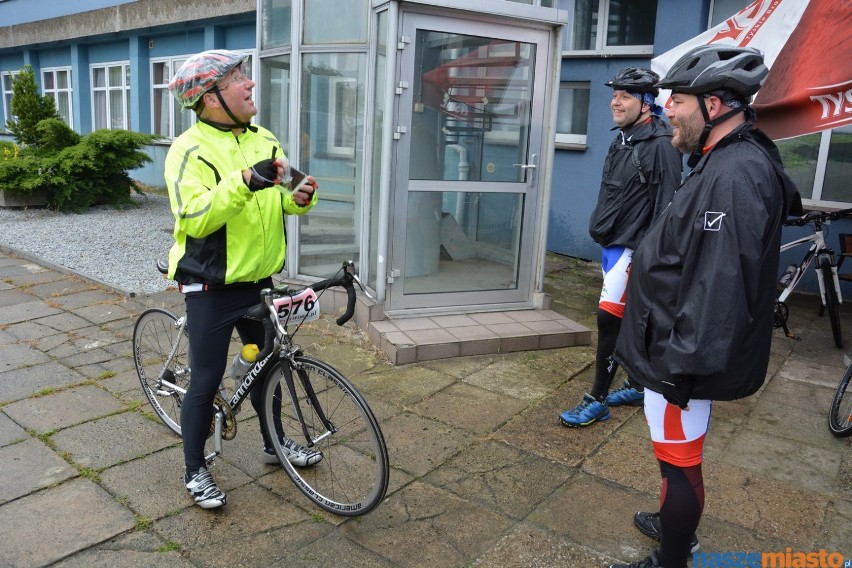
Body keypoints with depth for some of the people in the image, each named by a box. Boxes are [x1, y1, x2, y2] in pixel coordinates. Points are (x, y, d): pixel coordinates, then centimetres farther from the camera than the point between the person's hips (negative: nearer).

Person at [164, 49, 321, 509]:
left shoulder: (264, 139, 4)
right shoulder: (189, 149, -15)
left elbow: (280, 199, 9)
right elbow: (194, 218, -27)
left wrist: (300, 198, -14)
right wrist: (245, 182, -38)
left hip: (260, 280, 6)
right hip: (212, 287, -6)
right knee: (206, 380, 4)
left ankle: (274, 444, 39)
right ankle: (195, 470, 24)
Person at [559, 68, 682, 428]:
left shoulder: (660, 146, -15)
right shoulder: (622, 140, 12)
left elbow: (666, 207, -18)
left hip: (632, 248, -9)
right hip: (612, 243, 9)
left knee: (609, 320, -8)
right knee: (629, 321, 17)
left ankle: (597, 401, 3)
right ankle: (636, 386, 31)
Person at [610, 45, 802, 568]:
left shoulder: (736, 176, -23)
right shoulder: (726, 163, 11)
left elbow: (719, 287, -29)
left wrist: (683, 368, -24)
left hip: (679, 356, -10)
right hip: (675, 347, 10)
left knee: (679, 460, 6)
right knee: (680, 455, 26)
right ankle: (677, 522, 46)